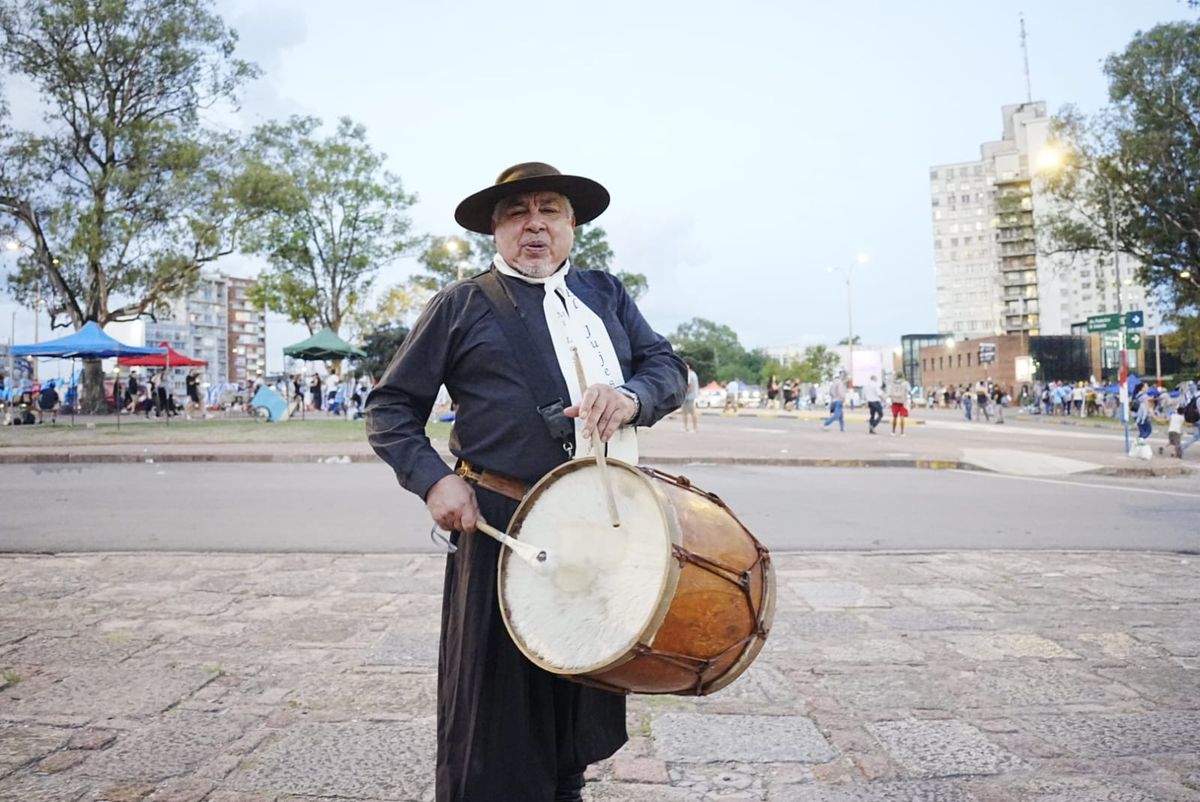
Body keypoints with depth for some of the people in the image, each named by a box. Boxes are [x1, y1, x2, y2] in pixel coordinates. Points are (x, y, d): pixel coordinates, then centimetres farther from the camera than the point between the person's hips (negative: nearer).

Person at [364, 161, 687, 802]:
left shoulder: (607, 293, 15)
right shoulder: (462, 306, 3)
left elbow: (669, 367, 8)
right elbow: (390, 406, 4)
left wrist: (631, 396, -14)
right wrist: (433, 479, -12)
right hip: (503, 531, -4)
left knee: (584, 706, 18)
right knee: (495, 715, 5)